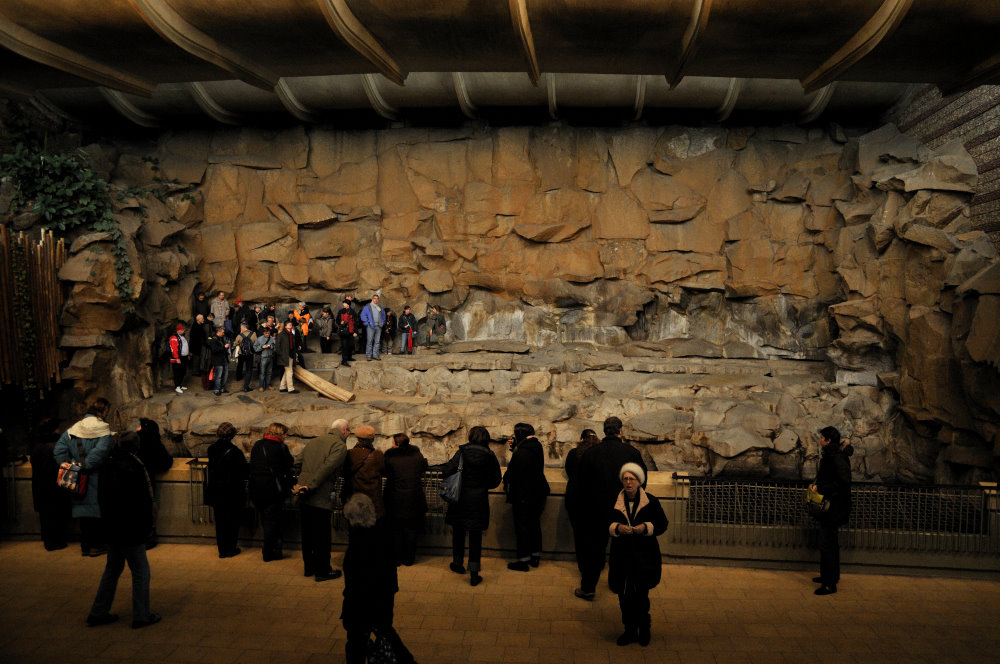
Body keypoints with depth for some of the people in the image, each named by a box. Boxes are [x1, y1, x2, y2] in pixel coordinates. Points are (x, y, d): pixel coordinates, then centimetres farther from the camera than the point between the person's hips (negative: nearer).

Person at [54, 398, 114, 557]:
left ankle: (85, 545, 19)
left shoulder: (73, 429, 7)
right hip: (96, 477, -5)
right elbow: (100, 451, -25)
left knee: (84, 510, 12)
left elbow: (59, 449, 0)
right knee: (96, 508, 4)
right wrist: (85, 465, -16)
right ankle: (96, 545, 9)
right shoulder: (103, 428, -11)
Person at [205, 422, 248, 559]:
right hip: (233, 491, -4)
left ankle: (222, 549, 19)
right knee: (233, 520, 9)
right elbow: (245, 472, -13)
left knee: (220, 520, 13)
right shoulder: (234, 451, -19)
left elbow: (211, 468, 9)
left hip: (216, 492, 5)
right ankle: (230, 549, 14)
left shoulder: (211, 449, -3)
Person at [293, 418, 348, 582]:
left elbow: (300, 465, 16)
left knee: (308, 533, 18)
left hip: (304, 497, 8)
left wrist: (302, 485, 14)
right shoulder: (340, 446, -9)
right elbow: (327, 469, -19)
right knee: (322, 535, 4)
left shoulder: (312, 442, 16)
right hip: (320, 498, -8)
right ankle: (323, 571, 14)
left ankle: (308, 567, 31)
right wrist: (310, 487, -19)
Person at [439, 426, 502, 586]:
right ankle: (474, 574, 5)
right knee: (475, 536, 6)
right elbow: (495, 481, 0)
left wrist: (444, 468, 7)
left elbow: (447, 471, -15)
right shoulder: (490, 456, -6)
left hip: (460, 499, 0)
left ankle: (458, 564, 35)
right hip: (479, 499, 0)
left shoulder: (462, 452, -10)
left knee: (458, 531, 19)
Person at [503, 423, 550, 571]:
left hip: (523, 496, -8)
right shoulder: (537, 447, 5)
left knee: (521, 527, 1)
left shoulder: (521, 452, -22)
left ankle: (524, 560, 6)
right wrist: (514, 447, 13)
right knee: (535, 524, 17)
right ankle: (535, 556, 26)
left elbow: (512, 474, -18)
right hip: (539, 493, 8)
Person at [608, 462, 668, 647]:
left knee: (641, 595, -2)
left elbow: (662, 524, 3)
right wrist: (617, 528, -13)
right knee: (624, 595, 6)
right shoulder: (614, 502, 2)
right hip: (622, 554, 2)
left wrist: (646, 527, -14)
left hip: (644, 555, -2)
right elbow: (606, 524, 7)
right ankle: (630, 630, 22)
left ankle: (643, 628, 20)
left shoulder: (651, 501, -1)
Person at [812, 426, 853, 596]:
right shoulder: (830, 454, 11)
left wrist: (823, 490, -22)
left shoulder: (837, 457, -20)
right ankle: (833, 576, 35)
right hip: (831, 507, 11)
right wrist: (818, 485, 5)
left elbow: (844, 480, -28)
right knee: (831, 543, 21)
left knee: (826, 544, -8)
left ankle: (830, 584, -2)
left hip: (833, 507, -11)